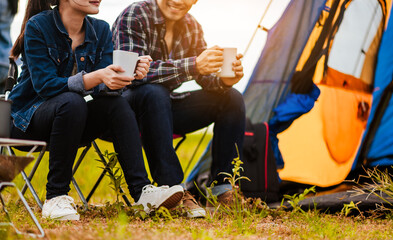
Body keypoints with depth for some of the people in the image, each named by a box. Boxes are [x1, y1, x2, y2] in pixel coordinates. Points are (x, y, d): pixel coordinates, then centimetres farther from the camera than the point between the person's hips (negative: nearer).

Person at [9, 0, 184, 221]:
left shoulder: (101, 30, 0)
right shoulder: (38, 27, -15)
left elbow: (104, 88, -8)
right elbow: (45, 86, -24)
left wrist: (126, 75, -31)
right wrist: (96, 77, -38)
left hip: (72, 119, 5)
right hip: (29, 119, -5)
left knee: (116, 103, -22)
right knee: (72, 101, -35)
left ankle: (143, 190, -29)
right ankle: (56, 197, -29)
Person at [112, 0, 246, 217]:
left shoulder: (190, 26, 2)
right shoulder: (133, 18, -20)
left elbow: (205, 78, 4)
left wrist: (224, 80, -21)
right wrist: (193, 66, -40)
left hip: (162, 109, 7)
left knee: (231, 99, -8)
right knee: (153, 92, -39)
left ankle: (221, 191, -10)